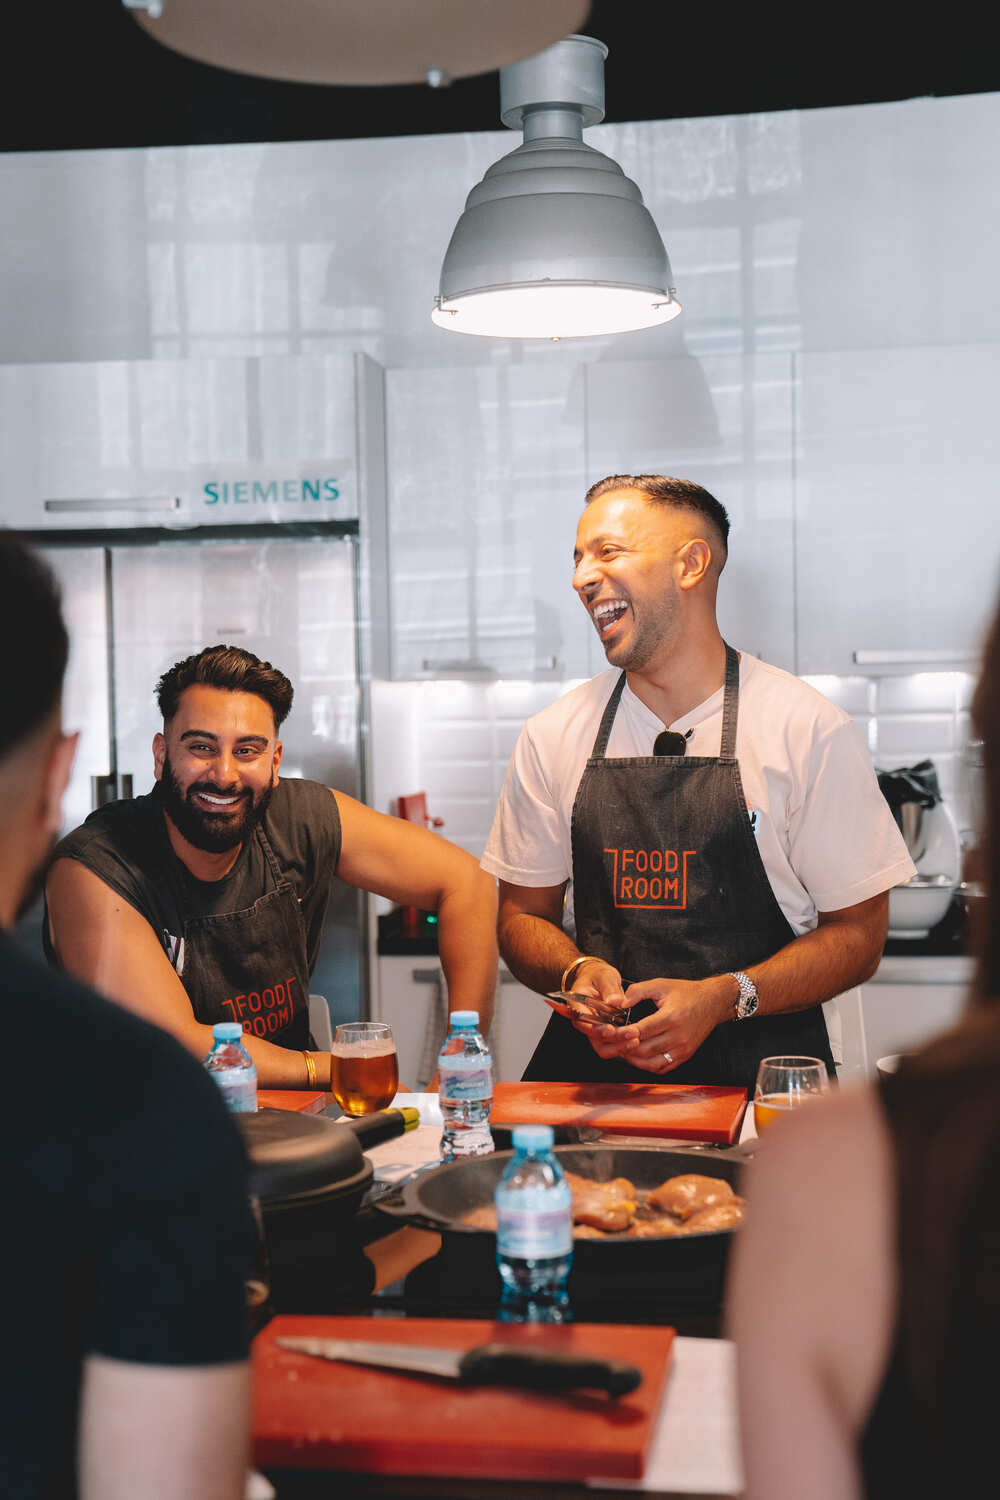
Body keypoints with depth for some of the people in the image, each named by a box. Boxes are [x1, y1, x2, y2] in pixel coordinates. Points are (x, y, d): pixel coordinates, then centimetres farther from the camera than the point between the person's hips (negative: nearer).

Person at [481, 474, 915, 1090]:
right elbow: (522, 915, 15)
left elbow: (858, 931, 0)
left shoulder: (811, 730, -2)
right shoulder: (551, 737, 7)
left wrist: (723, 998, -15)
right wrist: (578, 972, -8)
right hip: (591, 1062, 2)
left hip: (757, 1066, -2)